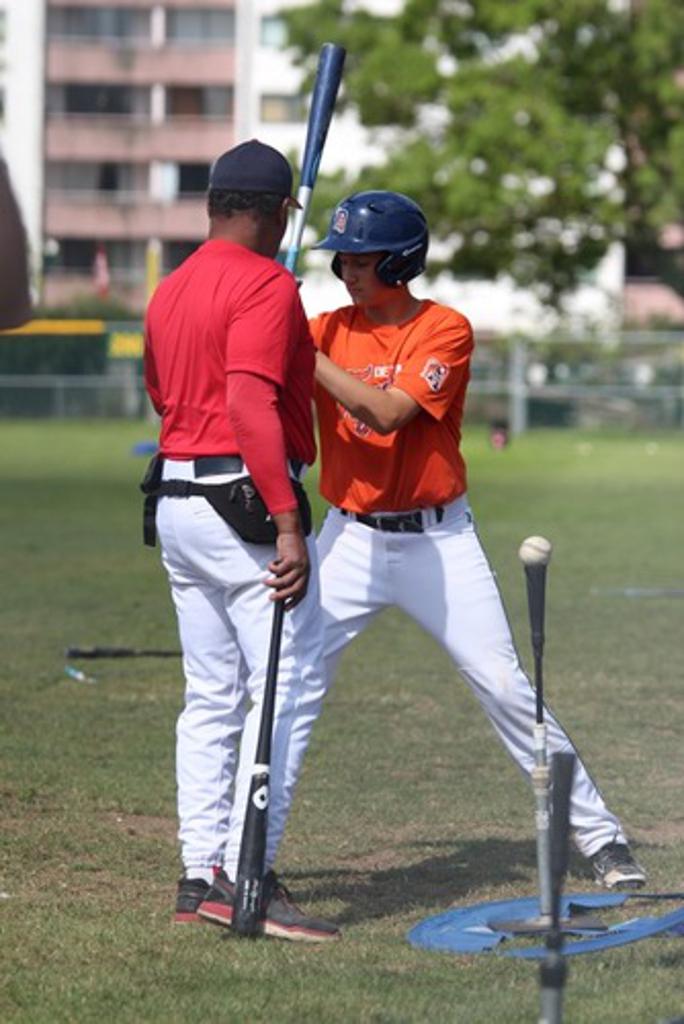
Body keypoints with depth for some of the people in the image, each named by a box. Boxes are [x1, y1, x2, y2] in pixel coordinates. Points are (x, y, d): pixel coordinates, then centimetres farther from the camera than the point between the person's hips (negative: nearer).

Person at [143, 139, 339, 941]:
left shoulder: (169, 291, 15)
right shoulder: (266, 284, -12)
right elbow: (252, 405, -23)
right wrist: (287, 526, -26)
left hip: (174, 502, 9)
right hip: (244, 501, -9)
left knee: (211, 696, 13)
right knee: (288, 687, -7)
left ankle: (201, 872, 13)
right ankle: (247, 875, -13)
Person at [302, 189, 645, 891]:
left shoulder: (445, 330, -9)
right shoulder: (327, 330, 2)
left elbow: (387, 412, -23)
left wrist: (305, 356, -25)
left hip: (438, 540, -3)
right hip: (351, 539, 3)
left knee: (505, 688, -4)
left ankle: (598, 833, 6)